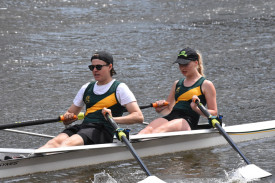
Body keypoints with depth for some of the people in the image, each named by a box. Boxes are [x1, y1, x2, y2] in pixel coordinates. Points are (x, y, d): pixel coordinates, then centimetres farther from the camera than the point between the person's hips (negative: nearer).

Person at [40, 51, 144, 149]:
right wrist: (67, 117, 2)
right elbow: (69, 113, 29)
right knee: (55, 142, -28)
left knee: (69, 143, -36)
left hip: (103, 131, -6)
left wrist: (113, 119, -22)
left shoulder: (119, 88, 5)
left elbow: (139, 117, -6)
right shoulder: (86, 88, 23)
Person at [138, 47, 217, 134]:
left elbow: (214, 113, 4)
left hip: (187, 122, -6)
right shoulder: (177, 83, 27)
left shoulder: (206, 84, 8)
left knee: (162, 129, -38)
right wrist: (160, 109, 3)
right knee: (148, 129, -29)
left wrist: (197, 109, -15)